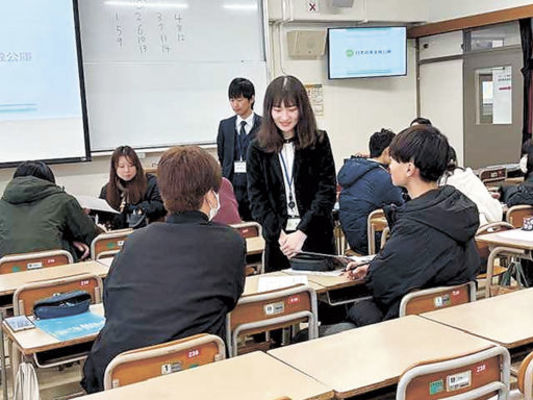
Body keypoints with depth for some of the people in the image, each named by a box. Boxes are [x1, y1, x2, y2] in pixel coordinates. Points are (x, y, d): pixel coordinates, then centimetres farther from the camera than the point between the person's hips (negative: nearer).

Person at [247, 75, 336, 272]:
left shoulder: (319, 142, 1)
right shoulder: (257, 150, 3)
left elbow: (326, 192, -5)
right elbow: (257, 200, 0)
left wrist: (301, 232, -16)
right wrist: (280, 235, -14)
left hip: (317, 240, -1)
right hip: (277, 244, 1)